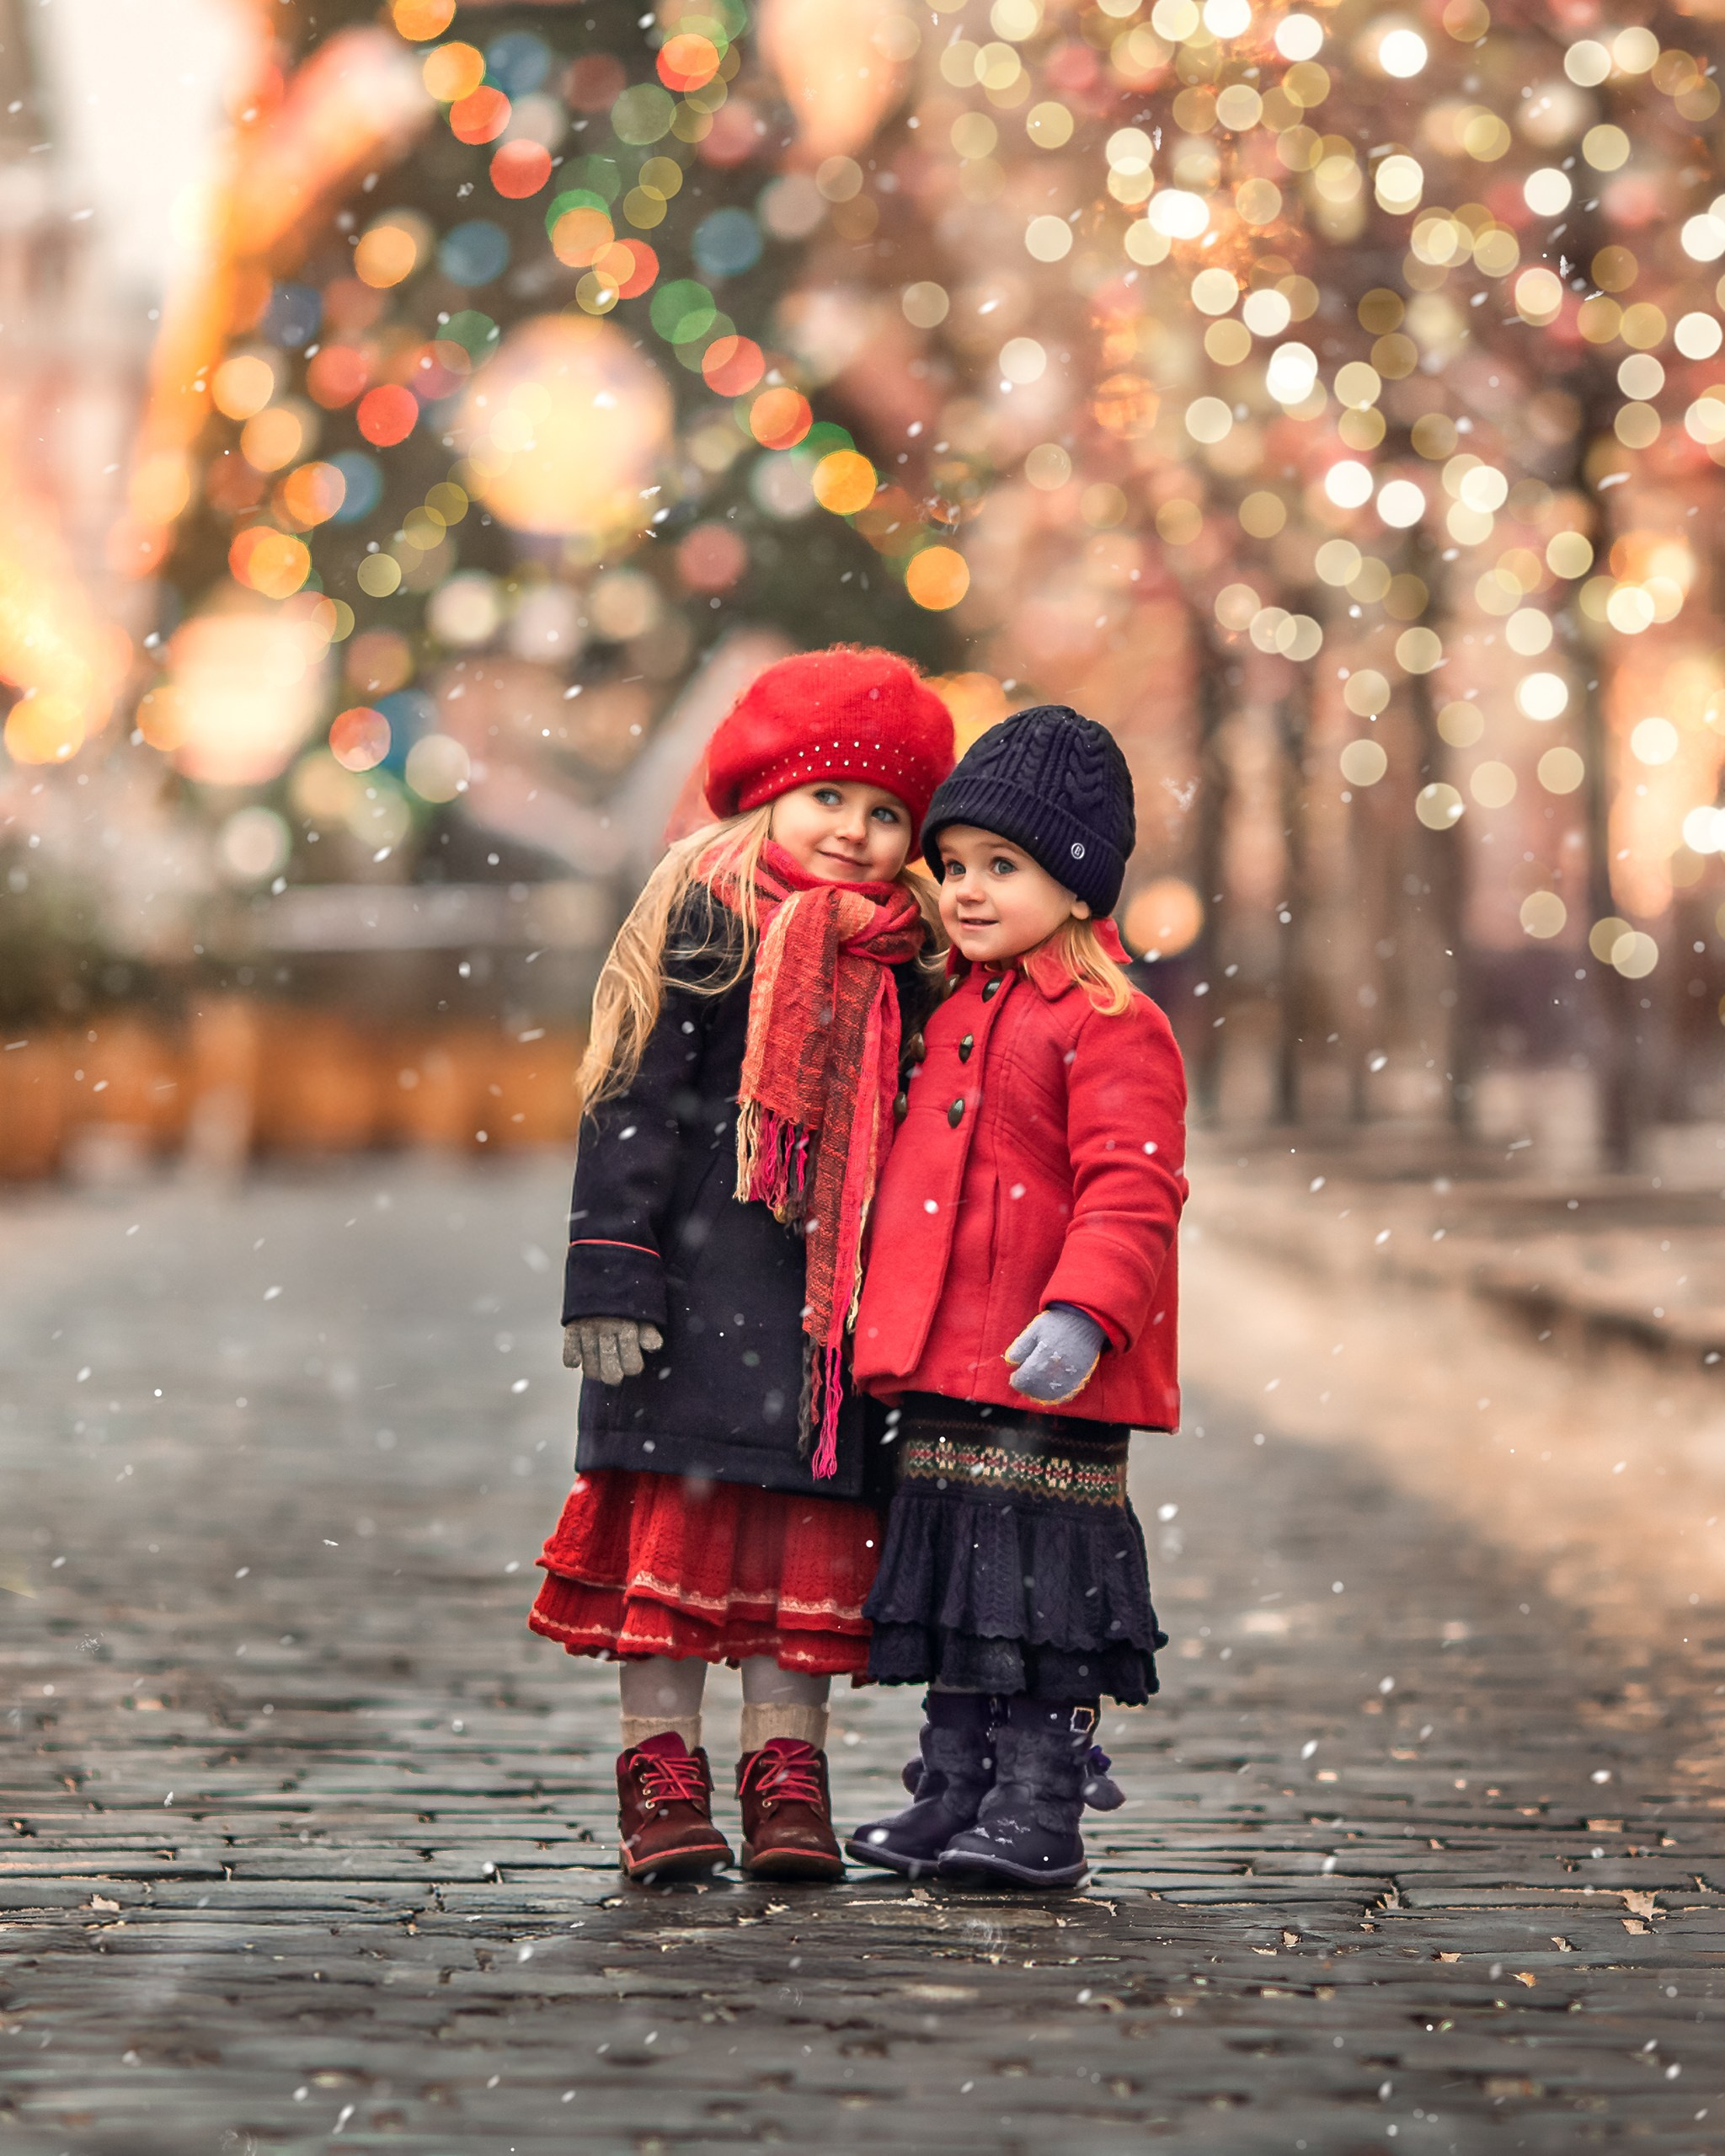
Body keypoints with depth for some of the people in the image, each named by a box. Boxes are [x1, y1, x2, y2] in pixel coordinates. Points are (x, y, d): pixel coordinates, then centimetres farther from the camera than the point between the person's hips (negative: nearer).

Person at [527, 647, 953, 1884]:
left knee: (816, 1516, 2)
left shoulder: (906, 969, 11)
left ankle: (788, 1774, 8)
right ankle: (663, 1771, 4)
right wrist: (612, 1276, -12)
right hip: (703, 1287, -4)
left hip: (841, 1304, 4)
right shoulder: (702, 927, -2)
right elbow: (634, 1107, -5)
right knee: (680, 1506, -3)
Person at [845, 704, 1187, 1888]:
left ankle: (1041, 1811, 3)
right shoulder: (955, 1015, 16)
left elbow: (1130, 1192, -19)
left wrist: (1081, 1316, -31)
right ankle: (954, 1792, 21)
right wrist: (888, 1322, 24)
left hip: (1050, 1378, -8)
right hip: (944, 1368, 8)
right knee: (952, 1577, 13)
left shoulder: (1112, 1026, -11)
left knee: (1044, 1588, -3)